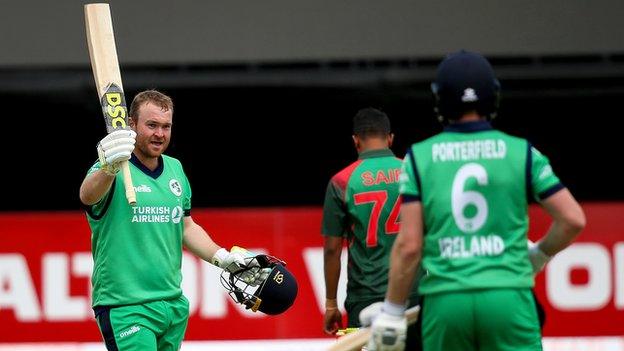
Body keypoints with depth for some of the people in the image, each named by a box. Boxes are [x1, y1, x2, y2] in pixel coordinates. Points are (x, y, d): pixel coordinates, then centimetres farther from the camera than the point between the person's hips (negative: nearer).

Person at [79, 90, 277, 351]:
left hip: (174, 306, 7)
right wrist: (108, 170, -55)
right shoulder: (113, 170, -10)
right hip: (125, 309, -7)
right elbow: (88, 196, -33)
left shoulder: (175, 170, 13)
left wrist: (225, 259, 15)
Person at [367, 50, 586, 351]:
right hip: (508, 297, -1)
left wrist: (392, 313, 5)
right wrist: (538, 256, 22)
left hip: (444, 301, 1)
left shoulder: (420, 157, 4)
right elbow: (573, 220, 3)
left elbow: (409, 245, -1)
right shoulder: (521, 152, 4)